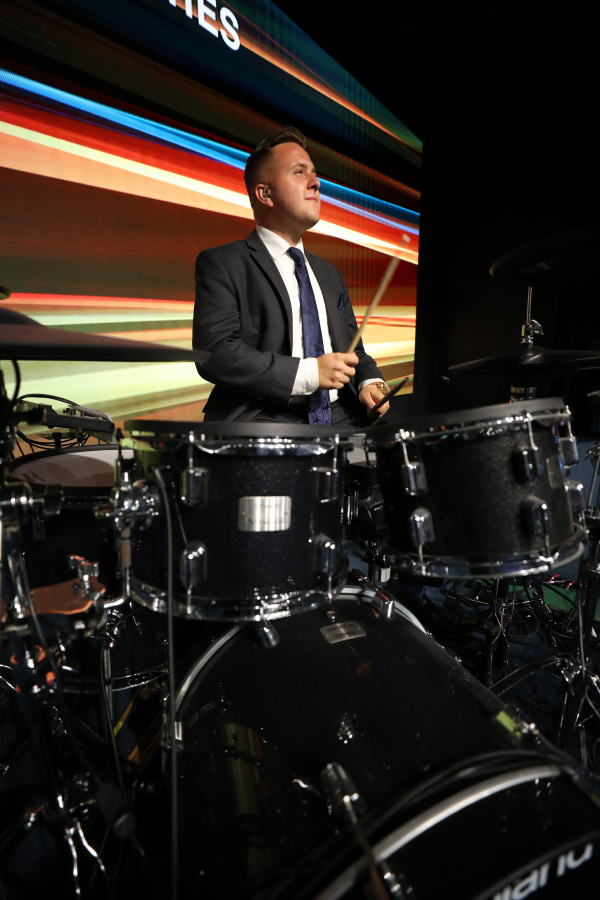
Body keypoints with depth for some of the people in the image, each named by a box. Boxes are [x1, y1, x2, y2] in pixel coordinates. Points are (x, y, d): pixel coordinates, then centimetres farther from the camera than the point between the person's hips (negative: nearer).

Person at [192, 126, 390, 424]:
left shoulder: (329, 274, 23)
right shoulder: (222, 264, 1)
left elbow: (353, 350, 25)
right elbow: (214, 351, -12)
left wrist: (370, 383, 1)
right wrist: (309, 373, -17)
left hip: (339, 419, 7)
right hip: (263, 420, -7)